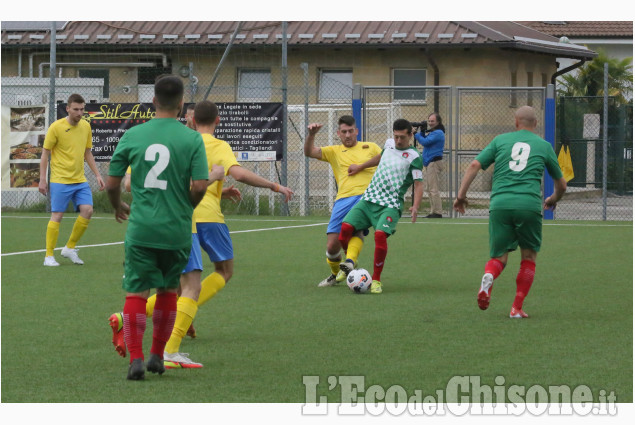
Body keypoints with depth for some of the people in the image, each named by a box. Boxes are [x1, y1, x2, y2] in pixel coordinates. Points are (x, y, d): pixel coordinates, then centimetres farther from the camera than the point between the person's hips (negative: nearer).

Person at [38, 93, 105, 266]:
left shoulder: (86, 126, 8)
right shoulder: (56, 127, -8)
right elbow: (45, 154, -3)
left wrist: (97, 175, 14)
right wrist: (42, 179, -8)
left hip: (80, 180, 5)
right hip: (60, 180, -5)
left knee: (87, 210, -7)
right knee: (57, 216, -6)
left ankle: (70, 248, 9)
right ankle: (49, 256, 2)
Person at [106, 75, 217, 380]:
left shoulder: (132, 135, 0)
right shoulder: (192, 139, -5)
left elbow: (112, 183, 3)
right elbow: (200, 186, -10)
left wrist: (117, 206, 25)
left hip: (140, 229, 0)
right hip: (177, 230, 0)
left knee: (136, 294, 2)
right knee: (168, 291, 18)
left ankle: (136, 358, -11)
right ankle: (157, 356, 22)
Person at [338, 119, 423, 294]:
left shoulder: (413, 157, -4)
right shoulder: (389, 144, 14)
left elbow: (419, 184, -8)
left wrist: (415, 207, -24)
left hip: (390, 204, -6)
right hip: (369, 198, 6)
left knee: (380, 234, -28)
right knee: (346, 228, -10)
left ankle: (376, 280, -15)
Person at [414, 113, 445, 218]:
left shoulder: (438, 133, -13)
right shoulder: (432, 132, 19)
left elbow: (425, 142, -18)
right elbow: (424, 141, 19)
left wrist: (415, 134, -9)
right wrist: (422, 131, 6)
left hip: (434, 162, -11)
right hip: (429, 163, 11)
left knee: (433, 189, -10)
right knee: (428, 188, 13)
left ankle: (437, 212, -9)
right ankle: (433, 211, 17)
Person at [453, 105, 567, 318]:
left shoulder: (500, 140, 17)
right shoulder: (544, 146, 16)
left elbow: (474, 166, 6)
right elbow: (561, 184, 25)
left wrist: (461, 194, 10)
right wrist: (553, 200, 45)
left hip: (499, 204, 1)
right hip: (529, 204, -1)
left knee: (499, 257, 9)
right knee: (529, 257, 15)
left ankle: (488, 277, -26)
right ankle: (517, 308, 8)